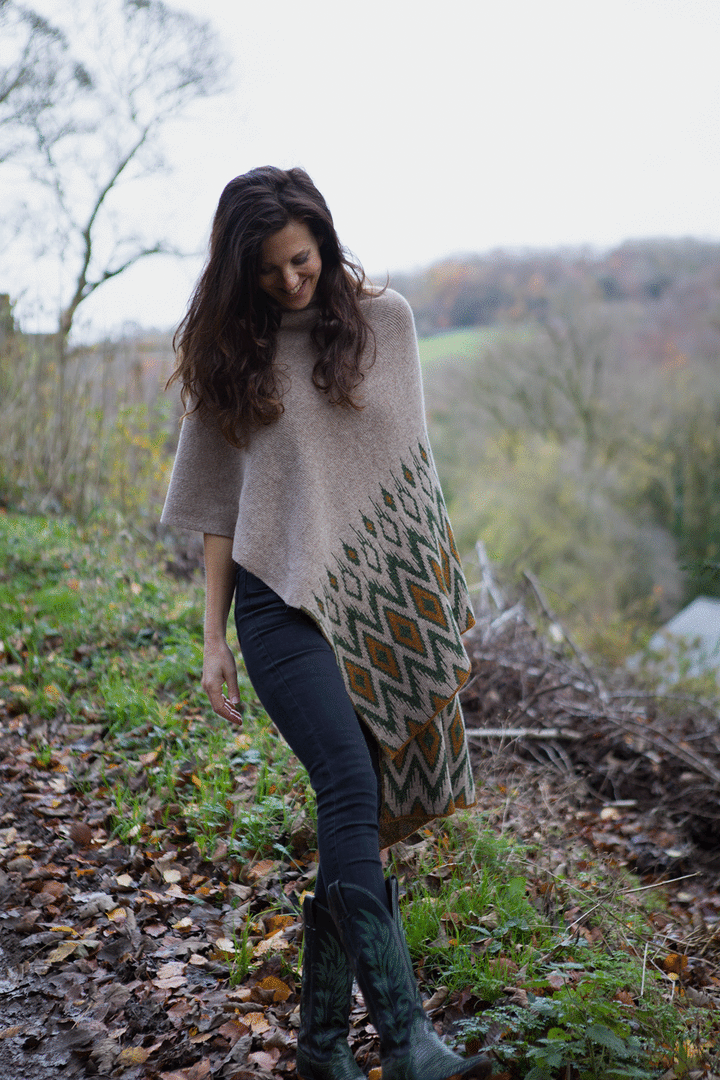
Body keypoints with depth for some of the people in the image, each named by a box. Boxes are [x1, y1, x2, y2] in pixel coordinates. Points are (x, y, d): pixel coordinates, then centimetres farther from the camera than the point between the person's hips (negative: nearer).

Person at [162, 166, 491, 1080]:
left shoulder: (384, 319, 8)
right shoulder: (231, 350, 6)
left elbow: (409, 466, 13)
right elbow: (219, 502, 8)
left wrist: (444, 606, 11)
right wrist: (214, 637, 4)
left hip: (381, 601, 2)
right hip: (284, 601, -2)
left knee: (356, 816, 3)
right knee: (352, 790, -20)